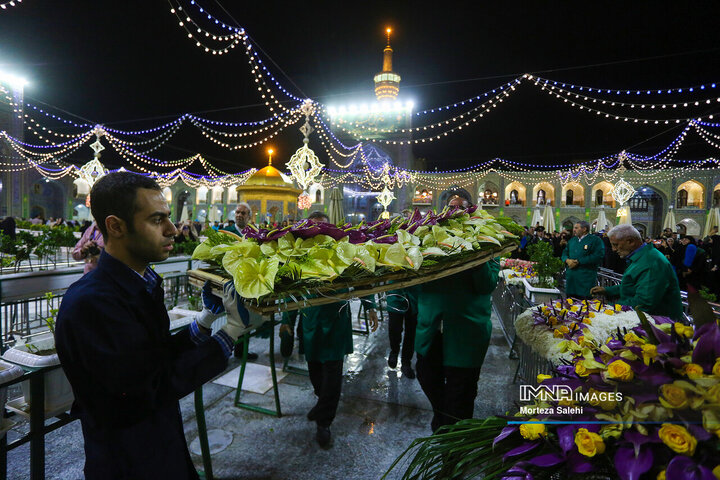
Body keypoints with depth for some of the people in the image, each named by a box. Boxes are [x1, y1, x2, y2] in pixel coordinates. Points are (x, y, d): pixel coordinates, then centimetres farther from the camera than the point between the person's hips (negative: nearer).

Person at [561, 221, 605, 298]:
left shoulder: (595, 240, -3)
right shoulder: (572, 240, 19)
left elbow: (598, 256, -15)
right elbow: (565, 253, 17)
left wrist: (578, 262, -16)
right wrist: (567, 260, -7)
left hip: (586, 279, -6)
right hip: (571, 277, 6)